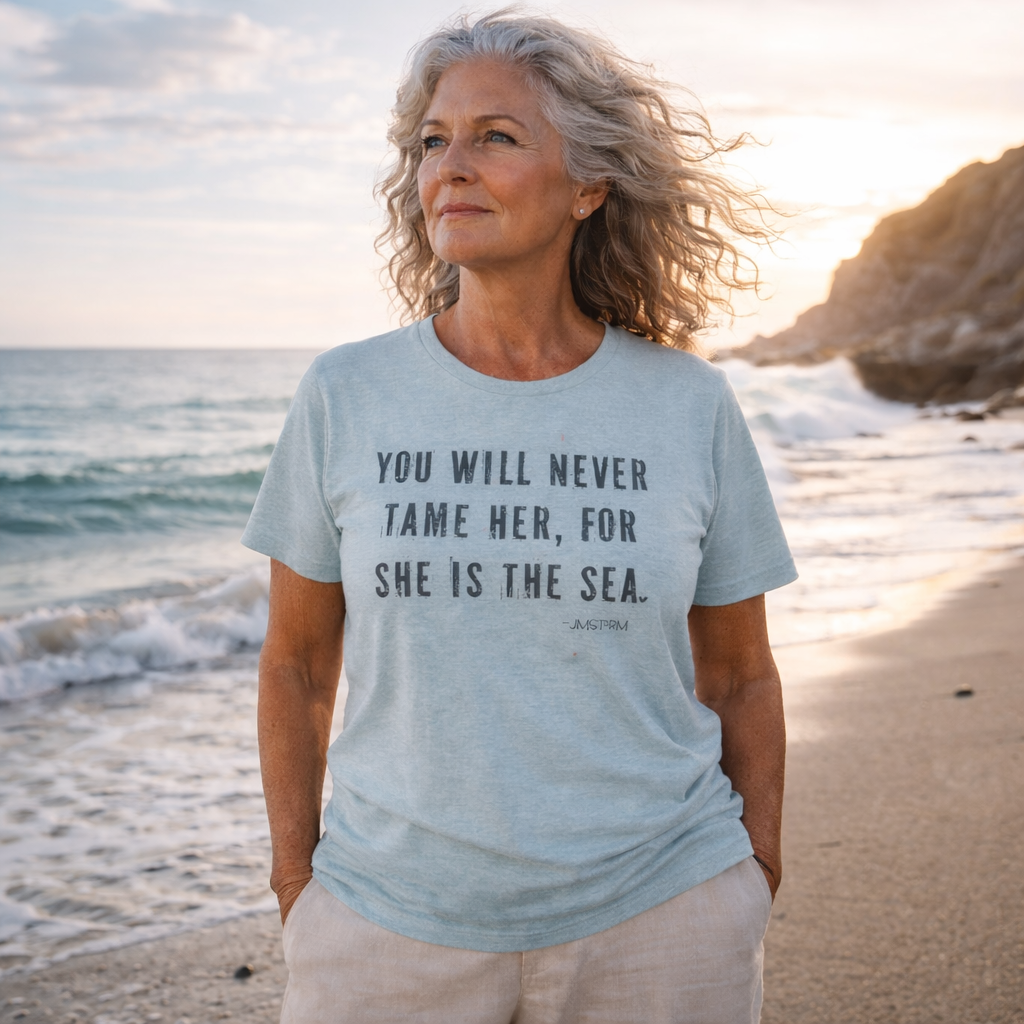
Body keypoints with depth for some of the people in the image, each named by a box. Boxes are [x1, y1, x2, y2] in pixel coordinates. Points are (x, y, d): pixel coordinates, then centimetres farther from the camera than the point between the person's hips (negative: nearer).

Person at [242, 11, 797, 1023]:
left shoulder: (691, 407, -4)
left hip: (655, 916, 0)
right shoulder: (344, 397, -4)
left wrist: (754, 904, 5)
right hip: (392, 922, 0)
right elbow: (295, 664, 5)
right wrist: (296, 891, 4)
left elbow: (739, 677, 5)